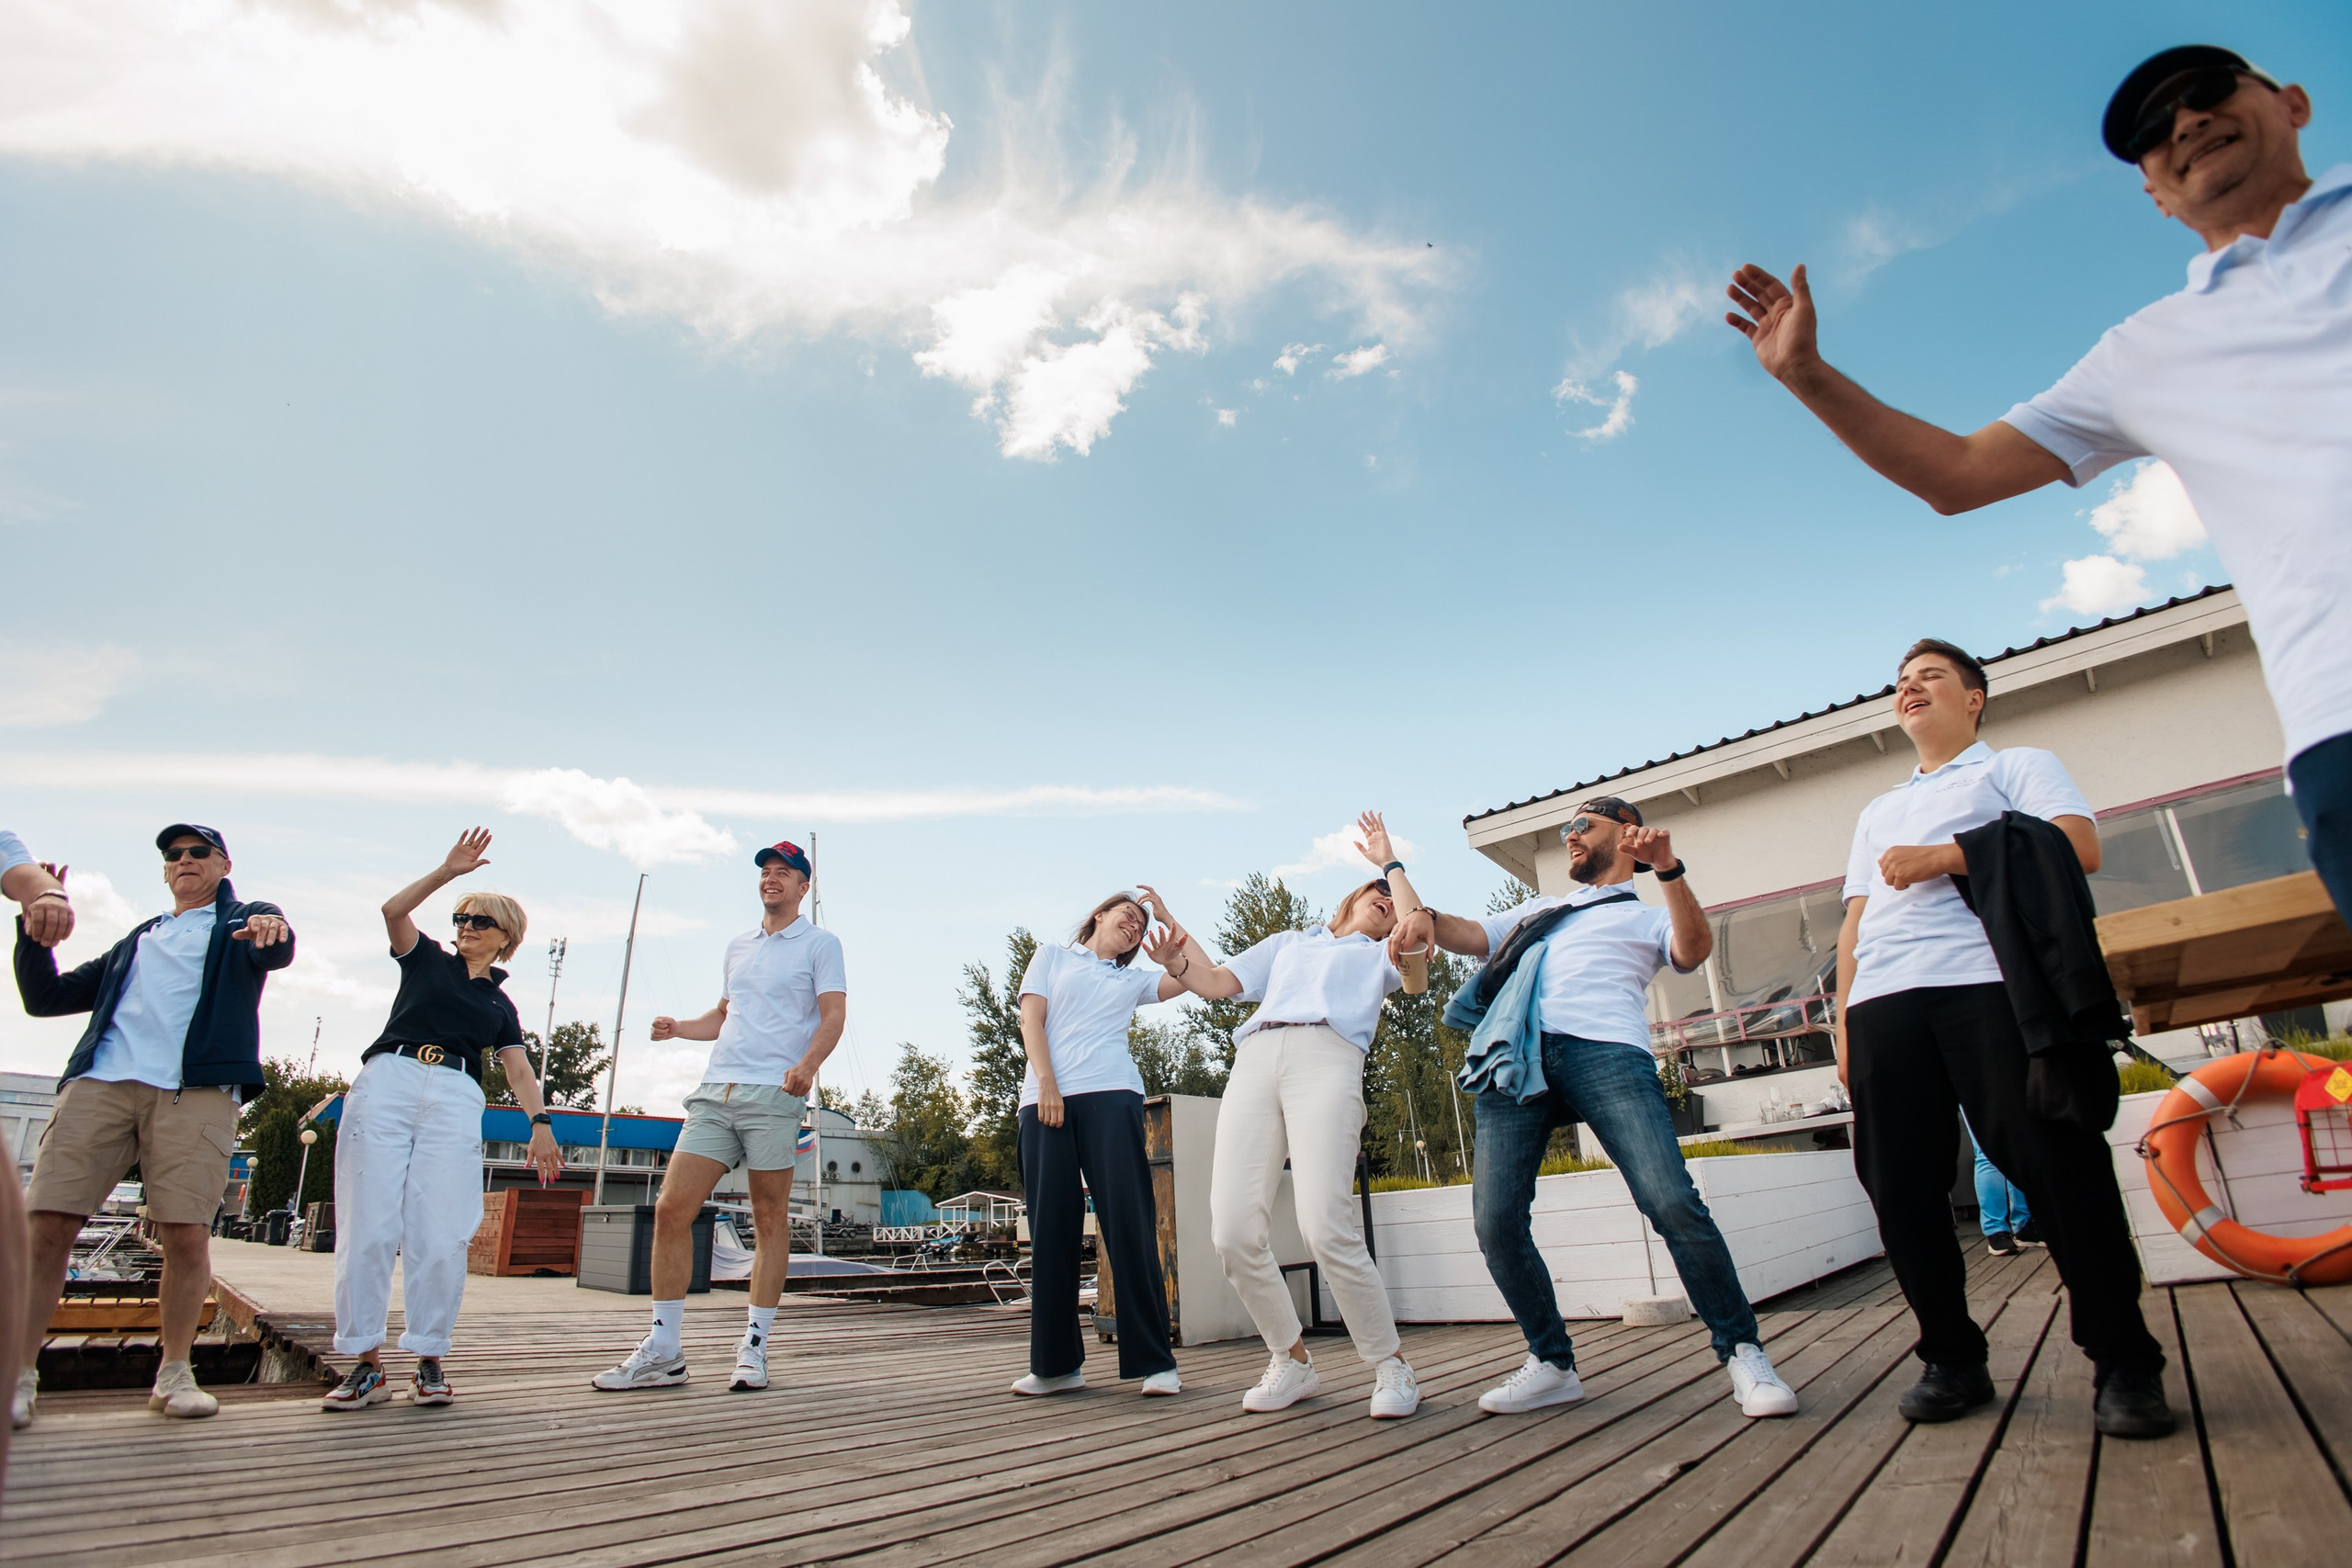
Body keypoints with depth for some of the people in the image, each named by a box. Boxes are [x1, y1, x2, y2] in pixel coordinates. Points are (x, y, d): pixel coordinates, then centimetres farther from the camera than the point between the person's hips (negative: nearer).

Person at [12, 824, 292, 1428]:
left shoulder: (242, 923, 19)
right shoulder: (136, 942, 32)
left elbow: (275, 950, -6)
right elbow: (44, 998, 30)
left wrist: (271, 926, -31)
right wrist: (35, 932, 15)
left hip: (195, 1090, -4)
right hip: (100, 1082, 4)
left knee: (187, 1233, -10)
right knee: (47, 1223, -8)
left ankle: (174, 1373, 3)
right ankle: (18, 1375, 2)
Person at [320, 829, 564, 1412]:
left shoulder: (500, 1004, 23)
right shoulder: (428, 960, 21)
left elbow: (519, 1070, 11)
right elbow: (393, 910, 3)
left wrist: (540, 1122, -5)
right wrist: (448, 871, -3)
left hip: (455, 1099, 1)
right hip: (388, 1081, 0)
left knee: (440, 1237, -7)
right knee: (368, 1228, -6)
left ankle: (429, 1360, 2)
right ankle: (366, 1363, 0)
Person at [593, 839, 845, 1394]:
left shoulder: (820, 943, 5)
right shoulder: (738, 946, 23)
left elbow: (834, 1015, -5)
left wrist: (807, 1064, -22)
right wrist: (678, 1028, 13)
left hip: (773, 1096, -5)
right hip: (715, 1092, 6)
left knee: (770, 1220, -1)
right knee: (671, 1210, -3)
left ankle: (754, 1348, 10)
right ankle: (662, 1353, 6)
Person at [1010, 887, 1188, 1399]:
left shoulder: (1133, 980, 24)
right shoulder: (1053, 958, 20)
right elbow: (1031, 1019, 8)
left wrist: (1167, 918, 18)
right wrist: (1046, 1083, -6)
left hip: (1111, 1097, 1)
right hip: (1046, 1099, 0)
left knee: (1128, 1225, -7)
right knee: (1050, 1230, -2)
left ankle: (1154, 1362, -6)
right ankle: (1057, 1364, 6)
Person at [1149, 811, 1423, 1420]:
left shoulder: (1379, 956, 30)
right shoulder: (1288, 943, 36)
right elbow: (1217, 981, 27)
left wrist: (1390, 861, 21)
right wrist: (1179, 963, 6)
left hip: (1327, 1058, -3)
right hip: (1254, 1061, 3)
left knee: (1326, 1227, -21)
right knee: (1233, 1233, -12)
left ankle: (1391, 1365, -3)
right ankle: (1293, 1363, 6)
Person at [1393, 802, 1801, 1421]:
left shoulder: (1645, 914, 25)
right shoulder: (1537, 908, 38)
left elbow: (1693, 950, 4)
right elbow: (1474, 936, 26)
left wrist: (1668, 868, -8)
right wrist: (1428, 917, 5)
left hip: (1606, 1051, -3)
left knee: (1672, 1202, -19)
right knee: (1495, 1222, -8)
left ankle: (1741, 1352, 0)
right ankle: (1552, 1364, 8)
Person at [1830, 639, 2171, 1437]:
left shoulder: (2018, 767, 18)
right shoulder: (1878, 812, 32)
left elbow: (2079, 847, -3)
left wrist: (1945, 856, -9)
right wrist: (1843, 1024, 14)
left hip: (1990, 982, -5)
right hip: (1883, 1002, 5)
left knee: (2057, 1166, -9)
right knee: (1899, 1188, -1)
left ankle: (2124, 1363, 5)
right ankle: (1952, 1360, 11)